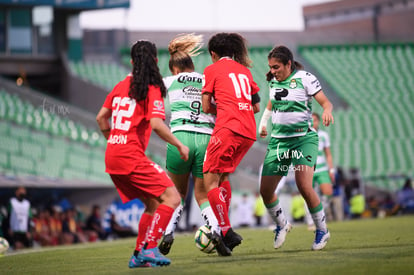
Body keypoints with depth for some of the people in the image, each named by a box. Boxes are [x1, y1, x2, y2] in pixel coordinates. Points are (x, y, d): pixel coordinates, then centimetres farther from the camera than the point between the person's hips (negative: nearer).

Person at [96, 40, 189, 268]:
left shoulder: (121, 86, 13)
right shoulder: (152, 89, -8)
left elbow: (101, 117, 20)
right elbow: (156, 124, -20)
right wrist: (179, 145, -9)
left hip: (112, 157, 8)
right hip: (131, 157, -8)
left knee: (153, 203, 17)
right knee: (171, 197, -9)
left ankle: (139, 255, 16)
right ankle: (149, 248, -19)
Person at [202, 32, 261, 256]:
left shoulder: (212, 70, 8)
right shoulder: (244, 70, 23)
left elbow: (206, 107, 5)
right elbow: (256, 107, 23)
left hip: (227, 129, -7)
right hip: (248, 132, 7)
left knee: (210, 181, -6)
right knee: (222, 177, 17)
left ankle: (226, 231, -18)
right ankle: (224, 229, 8)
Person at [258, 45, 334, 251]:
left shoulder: (305, 78, -8)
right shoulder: (273, 81, 9)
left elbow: (326, 102, -9)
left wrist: (327, 111, -31)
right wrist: (263, 123, 15)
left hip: (303, 138, -6)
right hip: (278, 139, 6)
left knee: (304, 186, -21)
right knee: (265, 190, -1)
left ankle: (322, 230, -1)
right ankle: (281, 225, 26)